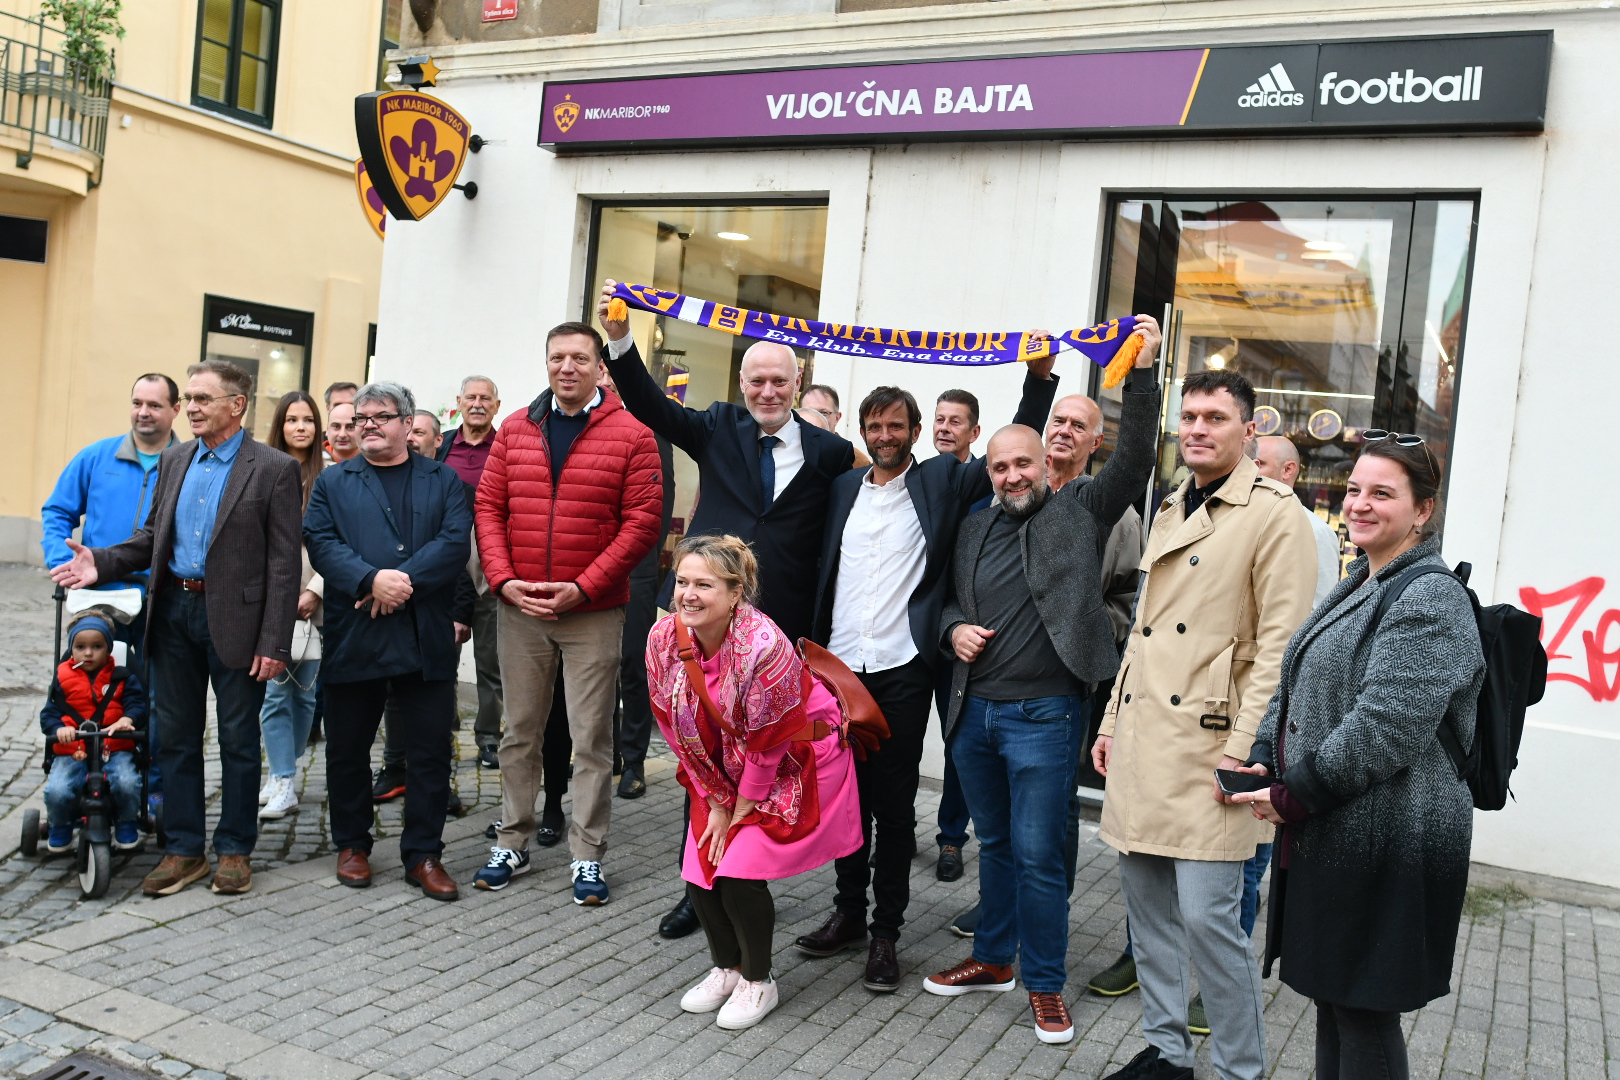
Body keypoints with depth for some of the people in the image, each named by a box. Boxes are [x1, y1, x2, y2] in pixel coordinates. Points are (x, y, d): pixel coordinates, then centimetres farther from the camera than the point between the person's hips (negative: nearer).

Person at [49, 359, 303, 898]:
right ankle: (184, 849, 24)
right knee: (176, 737, 12)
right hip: (174, 611, 6)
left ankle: (234, 849, 20)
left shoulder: (274, 469, -8)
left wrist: (274, 644, -15)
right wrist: (101, 564, -3)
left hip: (234, 618, -6)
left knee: (238, 741, 6)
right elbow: (153, 536, 16)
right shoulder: (174, 460, 11)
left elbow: (284, 563, -11)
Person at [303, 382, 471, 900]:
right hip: (353, 638, 1)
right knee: (348, 749, 10)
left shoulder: (443, 481, 11)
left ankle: (423, 853, 14)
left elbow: (456, 542, -4)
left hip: (426, 638, 0)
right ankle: (352, 844, 27)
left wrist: (404, 581, -17)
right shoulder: (333, 482, 12)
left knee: (430, 752, 3)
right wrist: (372, 580, -18)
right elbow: (321, 542, -3)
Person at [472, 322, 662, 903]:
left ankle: (588, 855, 15)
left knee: (592, 738, 4)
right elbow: (489, 508, 7)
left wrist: (584, 588, -14)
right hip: (520, 609, 3)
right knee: (520, 731, 13)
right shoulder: (515, 430, 8)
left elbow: (641, 522, -8)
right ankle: (512, 843, 26)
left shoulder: (631, 435, -4)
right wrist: (504, 579, -6)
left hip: (594, 612, -3)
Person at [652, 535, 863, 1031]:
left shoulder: (764, 645, -33)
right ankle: (726, 968, 27)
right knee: (700, 870, 0)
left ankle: (758, 981, 12)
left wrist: (741, 812, -12)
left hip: (793, 763, -6)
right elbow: (678, 730, -4)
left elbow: (768, 743, -22)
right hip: (723, 767, 6)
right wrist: (715, 803, -2)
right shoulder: (664, 638, -15)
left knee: (739, 872, -13)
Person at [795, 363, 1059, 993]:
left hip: (903, 670, -3)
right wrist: (814, 645, 7)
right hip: (841, 666, 4)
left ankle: (885, 933, 14)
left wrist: (1039, 375, -14)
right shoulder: (844, 488, 13)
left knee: (894, 803, 3)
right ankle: (848, 913, 26)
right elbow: (824, 573, 16)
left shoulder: (941, 482, 3)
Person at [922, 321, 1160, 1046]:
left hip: (1043, 715, -5)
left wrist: (1141, 374, -19)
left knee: (1037, 855, -1)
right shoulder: (975, 528, 12)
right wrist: (954, 628, 1)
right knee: (995, 844, 18)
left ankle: (1045, 985, 15)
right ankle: (993, 960, 33)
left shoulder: (1079, 511, -1)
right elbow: (948, 598, 22)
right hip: (974, 710, 5)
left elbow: (1134, 459, -11)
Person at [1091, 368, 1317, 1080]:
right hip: (1141, 740, 8)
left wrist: (1244, 747, -17)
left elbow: (1280, 644, -12)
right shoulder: (1170, 512, 17)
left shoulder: (1275, 516, -7)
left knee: (1207, 916, -8)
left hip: (1207, 745, -8)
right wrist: (1112, 721, 18)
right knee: (1145, 904, 14)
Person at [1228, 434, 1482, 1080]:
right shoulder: (1356, 589, 15)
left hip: (1384, 843, -9)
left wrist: (1293, 795, -18)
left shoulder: (1430, 600, -15)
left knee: (1364, 1012, 2)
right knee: (1333, 997, 18)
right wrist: (1262, 761, 2)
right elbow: (1294, 689, 17)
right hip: (1330, 833, 9)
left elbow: (1387, 723, -24)